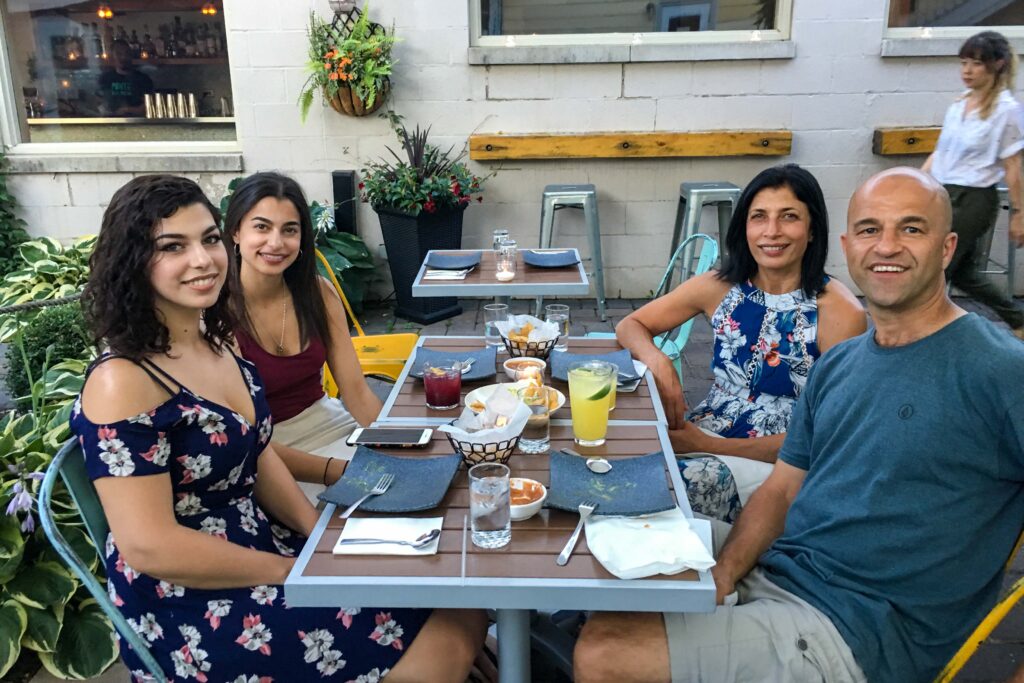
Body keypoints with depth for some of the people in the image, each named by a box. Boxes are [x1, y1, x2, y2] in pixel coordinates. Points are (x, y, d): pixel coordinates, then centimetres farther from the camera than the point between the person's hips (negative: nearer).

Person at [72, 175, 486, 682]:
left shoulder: (215, 344, 5)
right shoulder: (122, 382, -21)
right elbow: (149, 547, -22)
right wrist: (295, 571, -15)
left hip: (260, 551, 8)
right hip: (193, 619, -8)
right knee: (449, 637, -12)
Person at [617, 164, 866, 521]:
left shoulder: (840, 313, -12)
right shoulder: (721, 286, 0)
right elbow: (630, 325, 9)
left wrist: (705, 444, -18)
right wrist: (657, 362, -16)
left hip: (777, 461, -4)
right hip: (704, 431, 4)